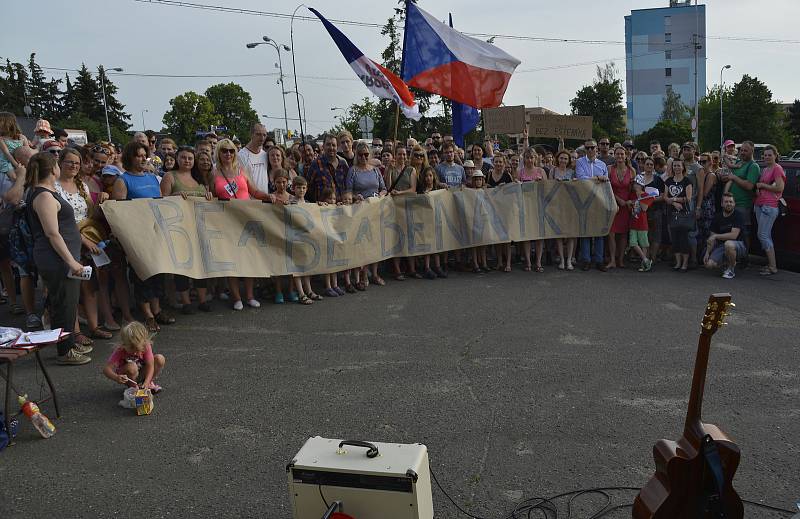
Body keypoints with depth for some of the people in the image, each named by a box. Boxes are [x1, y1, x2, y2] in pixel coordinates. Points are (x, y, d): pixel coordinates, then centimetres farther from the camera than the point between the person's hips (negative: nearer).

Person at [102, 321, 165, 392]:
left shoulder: (146, 347, -21)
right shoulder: (120, 351, -26)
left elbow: (150, 366, -22)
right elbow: (106, 369, -32)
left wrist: (146, 383, -35)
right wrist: (116, 378, -51)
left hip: (142, 373, 3)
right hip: (126, 378, -2)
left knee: (160, 359, -21)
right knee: (132, 367, -37)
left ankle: (150, 382, 2)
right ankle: (133, 387, -7)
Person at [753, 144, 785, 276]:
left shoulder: (777, 168, -7)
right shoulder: (764, 169, 19)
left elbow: (780, 188, -16)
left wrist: (763, 185, -9)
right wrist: (757, 189, 12)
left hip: (769, 206, -9)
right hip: (759, 205, 9)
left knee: (763, 235, -13)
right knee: (766, 236, 10)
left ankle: (773, 267, -10)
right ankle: (770, 264, 15)